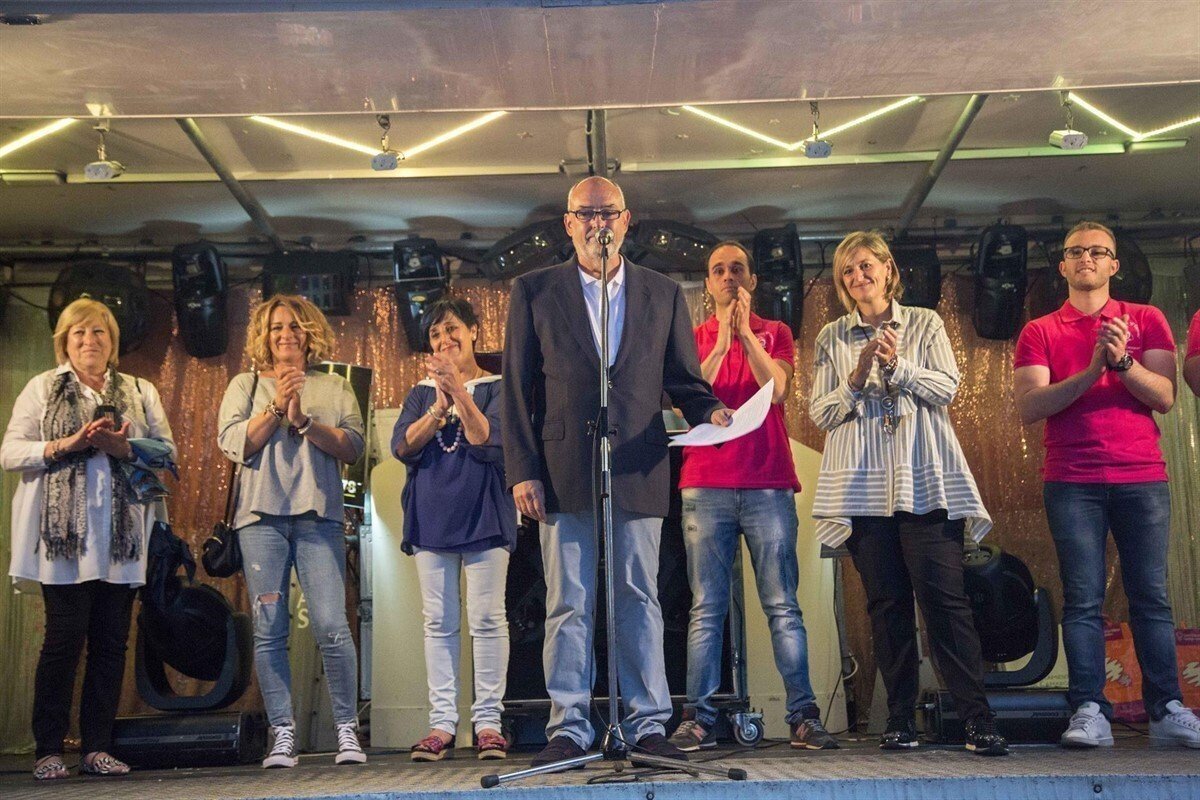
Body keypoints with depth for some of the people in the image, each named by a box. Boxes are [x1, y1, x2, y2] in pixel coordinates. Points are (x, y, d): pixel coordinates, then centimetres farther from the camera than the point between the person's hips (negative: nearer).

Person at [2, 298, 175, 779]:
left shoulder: (141, 392, 16)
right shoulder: (42, 388, 10)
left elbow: (168, 450, 8)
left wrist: (124, 448, -9)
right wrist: (66, 445, -12)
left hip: (121, 537, 3)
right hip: (65, 533, -3)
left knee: (112, 641, 3)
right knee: (64, 639, -4)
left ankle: (97, 748, 10)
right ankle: (48, 751, 5)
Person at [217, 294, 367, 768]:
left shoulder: (335, 388, 16)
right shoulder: (246, 386, 17)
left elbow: (353, 447, 2)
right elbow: (232, 444, 2)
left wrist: (304, 420, -8)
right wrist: (276, 407, -6)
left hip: (318, 516, -1)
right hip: (262, 515, 1)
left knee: (331, 628, -10)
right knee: (269, 632, -1)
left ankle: (347, 729, 1)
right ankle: (282, 735, 6)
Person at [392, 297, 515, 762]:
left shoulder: (495, 388, 4)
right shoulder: (421, 394, 15)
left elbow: (490, 443, -11)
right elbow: (402, 447, 0)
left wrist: (459, 392, -18)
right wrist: (438, 408, -13)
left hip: (482, 514, -3)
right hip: (431, 517, 3)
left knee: (487, 619, -4)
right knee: (438, 622, 4)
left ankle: (488, 721, 2)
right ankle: (441, 723, 7)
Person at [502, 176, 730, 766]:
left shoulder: (663, 293, 13)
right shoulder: (534, 291, 8)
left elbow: (683, 378, 12)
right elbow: (516, 389, 4)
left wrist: (709, 410, -11)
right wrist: (522, 471, -4)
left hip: (639, 472, 1)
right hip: (562, 473, -1)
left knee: (640, 602, 5)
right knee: (567, 606, 3)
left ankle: (647, 726, 12)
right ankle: (568, 728, 10)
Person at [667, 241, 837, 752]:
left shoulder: (774, 333, 12)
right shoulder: (694, 338, 13)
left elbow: (776, 389, -5)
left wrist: (745, 333, -10)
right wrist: (721, 342, -9)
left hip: (769, 484, 0)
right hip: (705, 485, 1)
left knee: (783, 605, -2)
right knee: (706, 609, -1)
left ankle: (804, 715, -1)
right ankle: (698, 719, 1)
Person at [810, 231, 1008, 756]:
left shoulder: (925, 324, 12)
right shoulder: (832, 338, 13)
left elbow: (946, 388, 2)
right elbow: (820, 414, 6)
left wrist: (899, 367, -13)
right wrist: (857, 378, -10)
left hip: (925, 482, -1)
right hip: (863, 485, 1)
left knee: (943, 596, -9)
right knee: (886, 603, 1)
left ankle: (978, 720, -6)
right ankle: (900, 721, 7)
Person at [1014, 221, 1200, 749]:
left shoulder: (1146, 320, 12)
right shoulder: (1039, 333, 10)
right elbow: (1029, 407, -3)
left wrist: (1123, 361, -15)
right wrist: (1092, 370, -15)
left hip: (1142, 478, 1)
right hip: (1072, 482, -1)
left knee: (1151, 596, -1)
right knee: (1083, 599, -4)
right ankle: (1089, 713, -4)